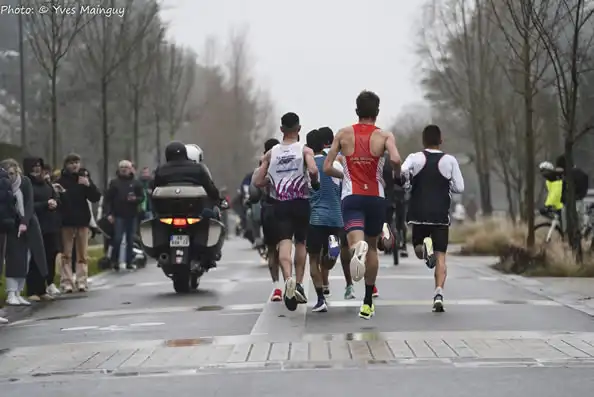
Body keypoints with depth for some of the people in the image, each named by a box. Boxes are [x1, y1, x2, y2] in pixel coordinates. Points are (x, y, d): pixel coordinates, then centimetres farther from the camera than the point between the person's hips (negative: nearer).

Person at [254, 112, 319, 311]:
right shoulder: (305, 150, -1)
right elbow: (313, 170, -21)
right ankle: (299, 284, 15)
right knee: (300, 243, 17)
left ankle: (288, 279, -33)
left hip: (279, 203, 1)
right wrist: (315, 182, -1)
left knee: (284, 243, -9)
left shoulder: (271, 153, 7)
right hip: (300, 202, 0)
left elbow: (258, 182, 4)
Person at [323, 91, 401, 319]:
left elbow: (327, 168, 4)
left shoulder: (344, 134, 6)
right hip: (376, 198, 1)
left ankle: (358, 248, -57)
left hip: (351, 197, -1)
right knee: (372, 247, 18)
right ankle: (368, 303, 24)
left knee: (356, 240, -17)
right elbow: (395, 159, -18)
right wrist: (398, 176, 4)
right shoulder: (385, 136, 1)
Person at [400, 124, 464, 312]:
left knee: (418, 249, 19)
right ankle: (439, 293, -16)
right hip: (441, 215, 0)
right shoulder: (450, 160, 0)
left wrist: (406, 183, 1)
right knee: (441, 256, 2)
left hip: (419, 214, 1)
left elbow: (402, 172, -19)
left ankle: (424, 247, -17)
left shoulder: (415, 158, -1)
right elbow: (459, 188, 0)